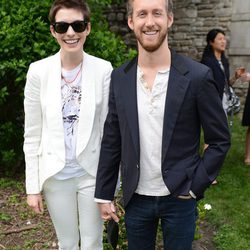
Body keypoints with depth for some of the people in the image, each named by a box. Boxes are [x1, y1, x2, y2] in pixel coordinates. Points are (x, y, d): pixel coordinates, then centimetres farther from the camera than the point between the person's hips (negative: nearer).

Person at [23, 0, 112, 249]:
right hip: (56, 175, 1)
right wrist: (32, 186, 0)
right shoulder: (38, 71, -7)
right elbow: (32, 135, -1)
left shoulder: (103, 70, -9)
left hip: (92, 173, -1)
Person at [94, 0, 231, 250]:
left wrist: (195, 186, -10)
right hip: (135, 199, 2)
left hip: (179, 198, -2)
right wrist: (103, 194, 3)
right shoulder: (119, 78, -3)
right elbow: (111, 141, 2)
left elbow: (219, 141, -5)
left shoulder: (198, 76, -12)